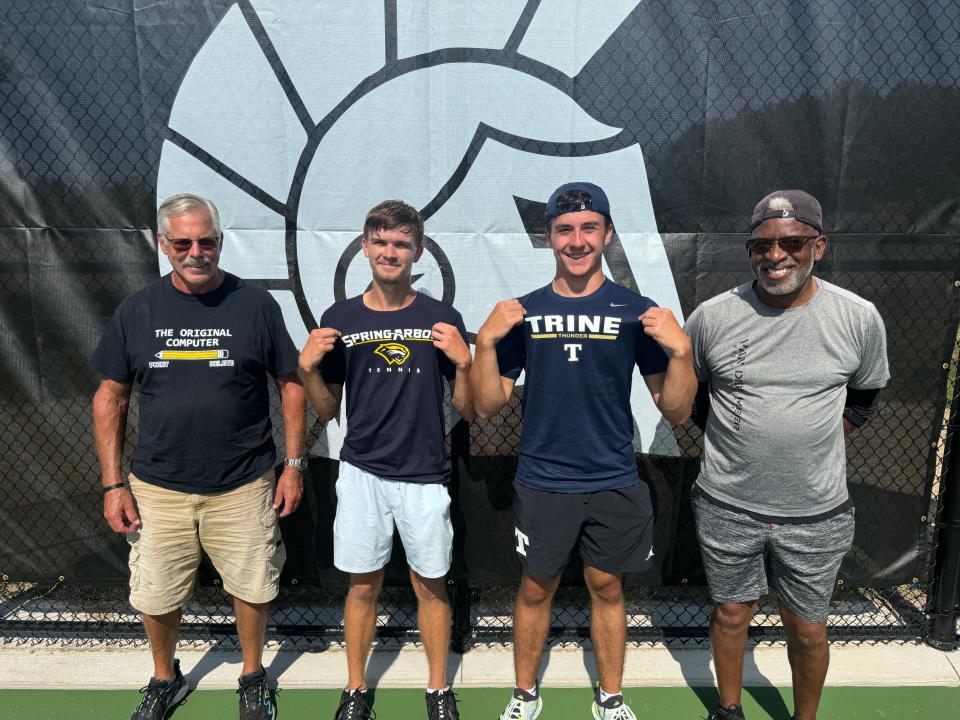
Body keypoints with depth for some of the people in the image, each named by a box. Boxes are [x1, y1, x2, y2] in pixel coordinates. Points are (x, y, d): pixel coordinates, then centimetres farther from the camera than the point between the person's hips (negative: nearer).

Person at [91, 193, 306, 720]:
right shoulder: (137, 311, 0)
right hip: (157, 488, 2)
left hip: (243, 488, -1)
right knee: (156, 597, 14)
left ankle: (253, 677, 38)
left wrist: (294, 464, -4)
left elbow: (291, 384, 0)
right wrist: (113, 484, 1)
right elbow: (110, 397, 5)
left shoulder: (255, 305, -5)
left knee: (251, 588, 11)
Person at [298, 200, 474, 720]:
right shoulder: (339, 319, 1)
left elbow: (468, 411, -1)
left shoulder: (443, 319, -2)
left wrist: (463, 361, -18)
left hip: (425, 476, -1)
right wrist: (308, 366, -11)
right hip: (362, 473, 1)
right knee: (363, 586, 12)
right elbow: (327, 411, 6)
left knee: (430, 586, 11)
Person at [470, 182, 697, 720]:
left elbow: (677, 412, -3)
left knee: (607, 588, 15)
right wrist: (486, 341, -16)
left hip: (615, 483, 0)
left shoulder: (637, 311, -3)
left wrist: (681, 349, -19)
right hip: (542, 481, 0)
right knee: (536, 589, 13)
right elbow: (488, 407, -2)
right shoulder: (524, 312, -1)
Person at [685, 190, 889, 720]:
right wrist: (736, 441, 3)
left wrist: (814, 438, 1)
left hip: (817, 511, 0)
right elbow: (688, 393, 7)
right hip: (726, 505, 0)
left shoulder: (860, 318, -8)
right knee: (731, 614, 17)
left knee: (807, 629, 15)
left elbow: (863, 397, 10)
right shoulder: (711, 317, -10)